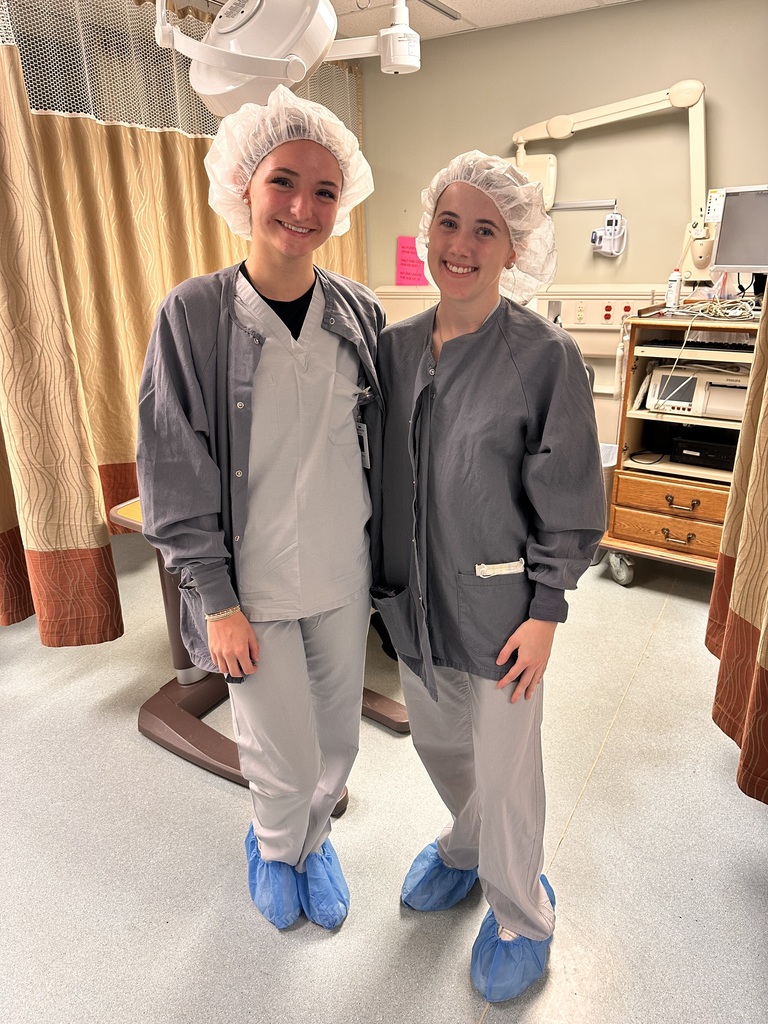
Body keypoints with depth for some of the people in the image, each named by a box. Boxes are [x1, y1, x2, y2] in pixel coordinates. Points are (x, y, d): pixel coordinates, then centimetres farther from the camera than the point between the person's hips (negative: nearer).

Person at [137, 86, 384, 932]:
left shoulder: (358, 312, -2)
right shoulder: (193, 315, -12)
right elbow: (173, 475, -9)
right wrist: (216, 602, -9)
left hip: (343, 572, 3)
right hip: (252, 583, -3)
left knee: (337, 741, 18)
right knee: (284, 760, 11)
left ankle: (312, 838, 52)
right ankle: (273, 847, 48)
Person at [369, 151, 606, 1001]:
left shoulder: (546, 356, -14)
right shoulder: (396, 346, 1)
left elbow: (569, 505, -10)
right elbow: (382, 474, 8)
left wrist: (544, 613, -11)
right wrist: (384, 577, 11)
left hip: (499, 604, -5)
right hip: (415, 596, 5)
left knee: (505, 770, 12)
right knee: (437, 742, 24)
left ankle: (520, 916, 41)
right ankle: (467, 846, 55)